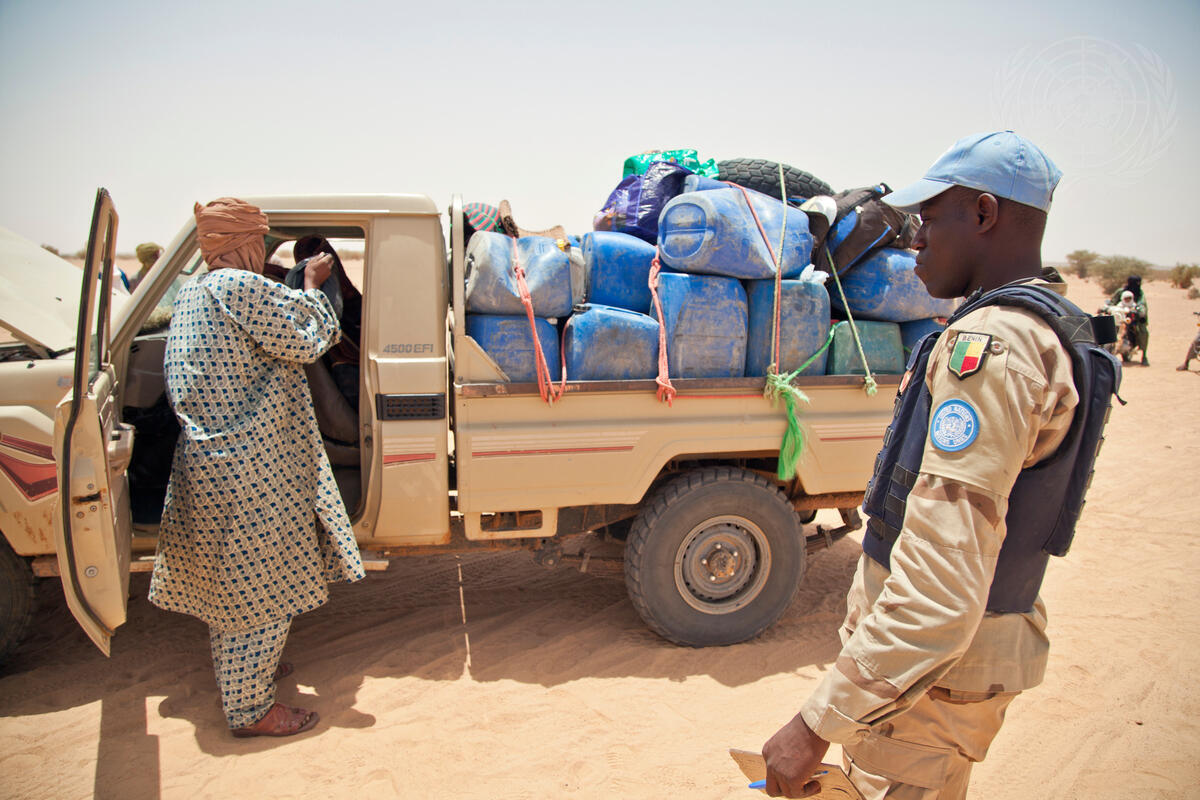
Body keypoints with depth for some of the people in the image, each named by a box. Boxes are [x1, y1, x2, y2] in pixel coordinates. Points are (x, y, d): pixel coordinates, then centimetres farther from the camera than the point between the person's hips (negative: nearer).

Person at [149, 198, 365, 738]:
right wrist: (312, 285, -2)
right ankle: (249, 709, 14)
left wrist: (302, 288, 12)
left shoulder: (193, 292, 13)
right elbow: (306, 340, -15)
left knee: (226, 581, 23)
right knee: (259, 588, 1)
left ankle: (242, 670, 42)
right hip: (248, 470, -10)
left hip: (207, 460, 11)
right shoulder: (239, 287, -18)